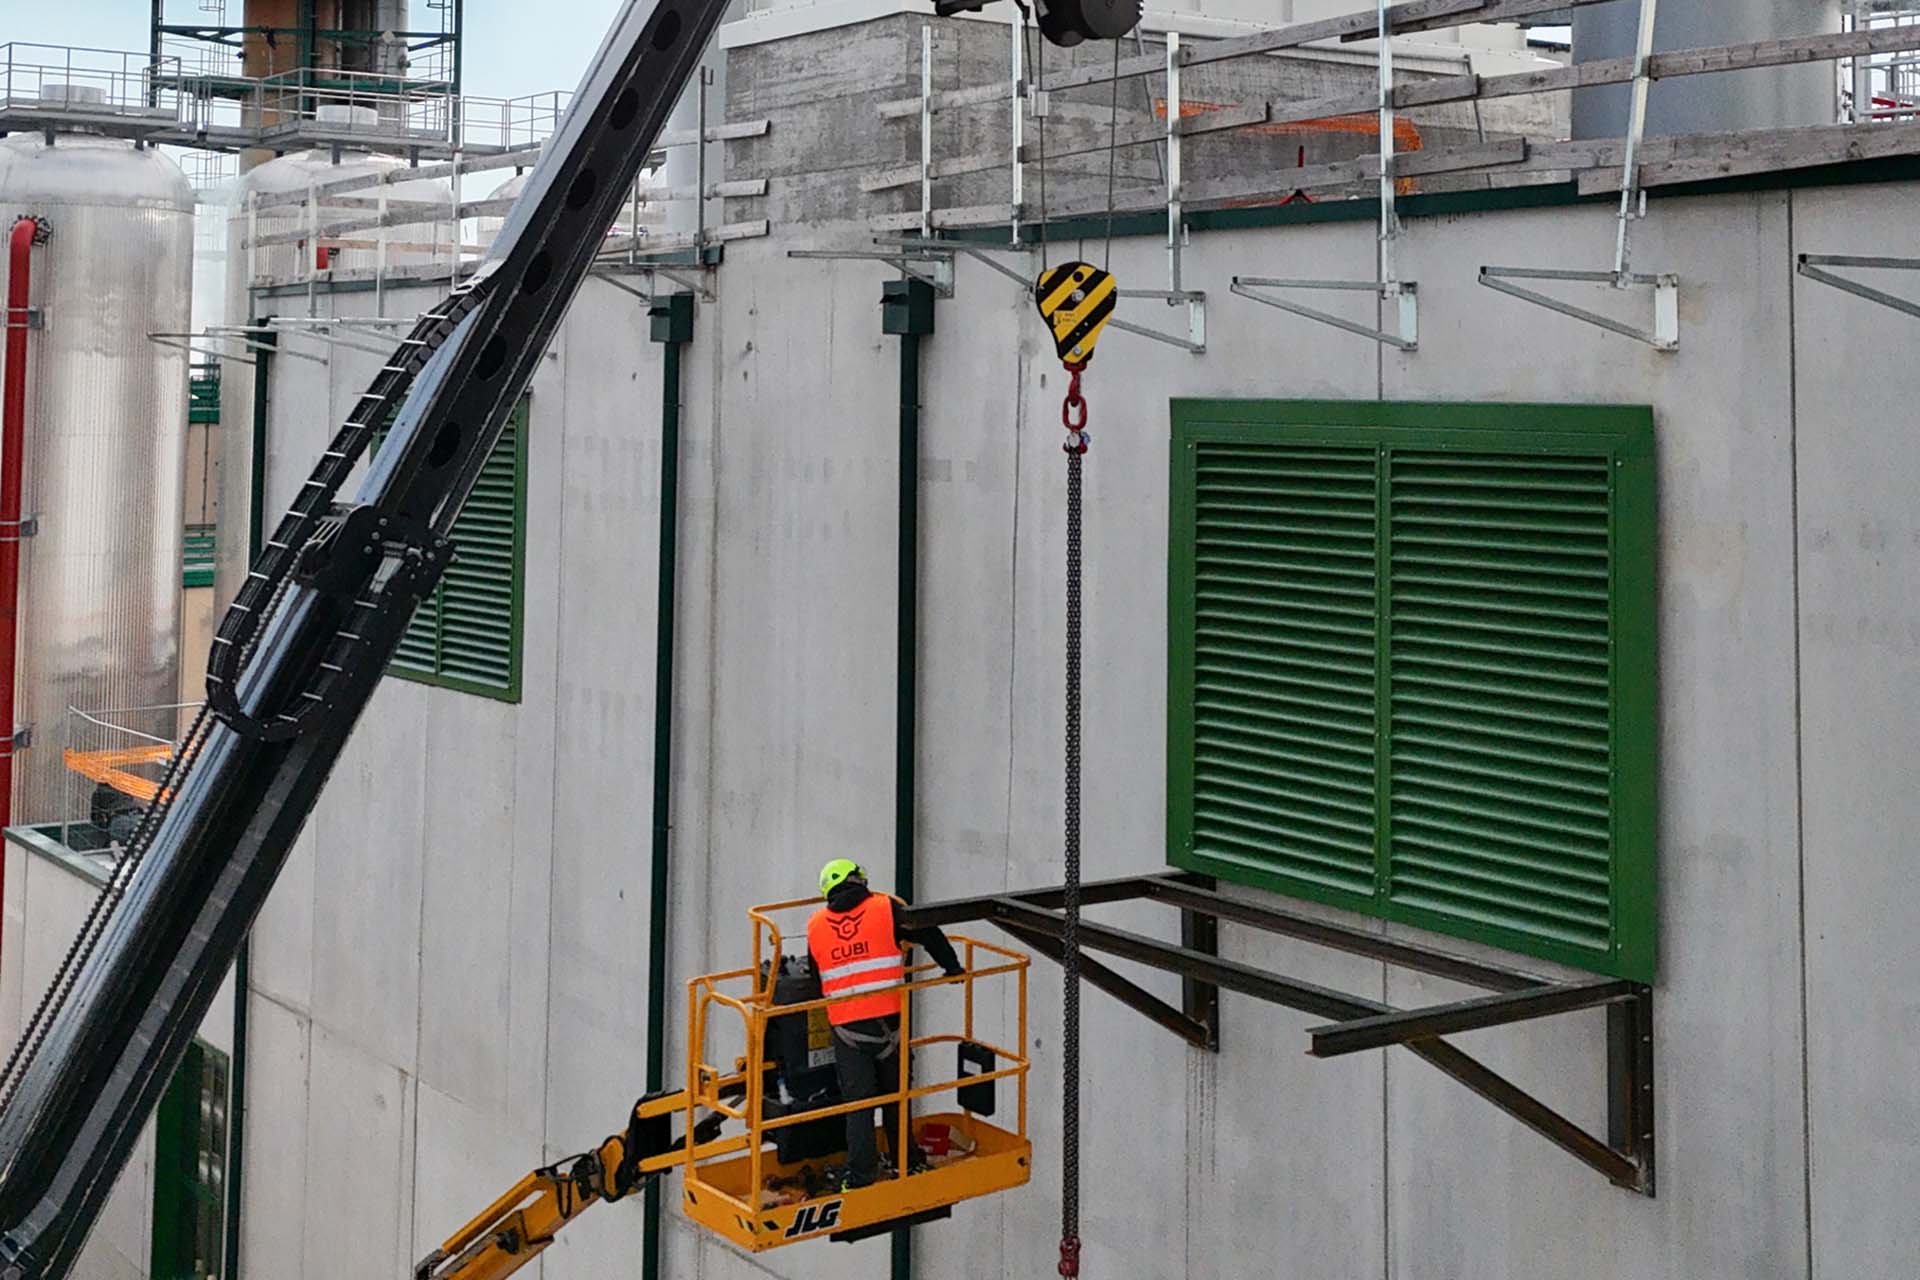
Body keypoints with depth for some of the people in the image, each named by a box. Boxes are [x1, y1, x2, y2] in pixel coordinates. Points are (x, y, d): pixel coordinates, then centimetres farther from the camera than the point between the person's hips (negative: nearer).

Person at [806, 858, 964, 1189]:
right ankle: (904, 1164, 28)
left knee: (857, 1104, 5)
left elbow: (815, 979, 14)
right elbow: (929, 935, 0)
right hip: (888, 1021, 0)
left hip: (846, 1028, 1)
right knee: (896, 1094, 17)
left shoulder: (815, 926, 7)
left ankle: (861, 1179, 2)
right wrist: (952, 968, 13)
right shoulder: (886, 908, 0)